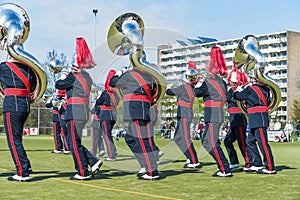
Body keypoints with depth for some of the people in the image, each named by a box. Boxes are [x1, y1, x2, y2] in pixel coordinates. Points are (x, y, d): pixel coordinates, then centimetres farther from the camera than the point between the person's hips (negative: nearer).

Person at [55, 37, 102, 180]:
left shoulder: (74, 77, -13)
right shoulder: (87, 77, 12)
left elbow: (58, 85, -5)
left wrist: (64, 75, 12)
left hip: (75, 113, -9)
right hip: (84, 112, 9)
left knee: (75, 143, -1)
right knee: (74, 142, 17)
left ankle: (83, 173, 4)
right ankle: (94, 162, 12)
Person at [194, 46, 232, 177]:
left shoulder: (209, 82, -14)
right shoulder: (222, 82, 10)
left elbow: (197, 92, -3)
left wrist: (199, 82, 15)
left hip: (212, 115, -9)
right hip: (219, 114, 9)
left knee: (212, 143, -6)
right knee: (206, 141, 17)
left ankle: (225, 170, -7)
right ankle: (223, 167, 19)